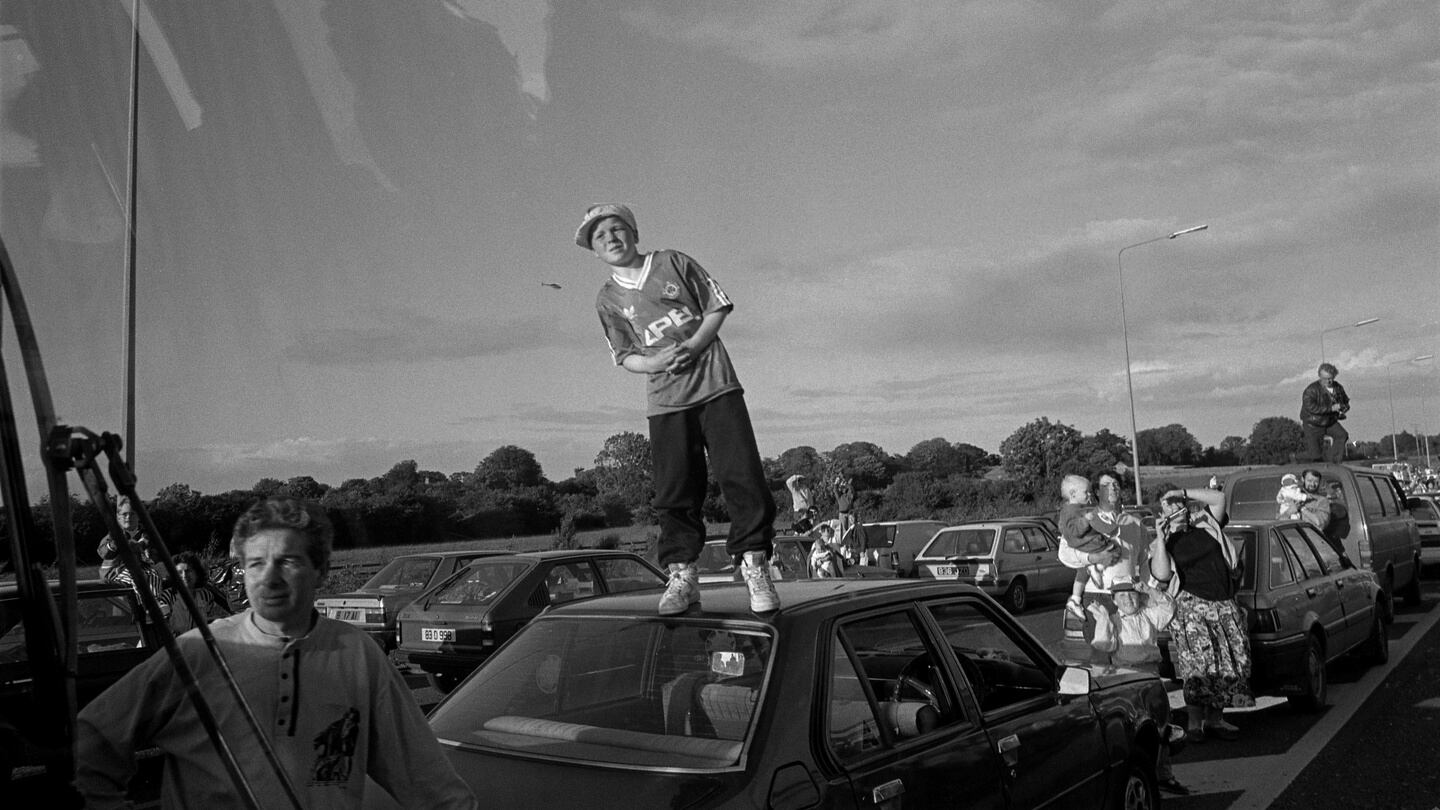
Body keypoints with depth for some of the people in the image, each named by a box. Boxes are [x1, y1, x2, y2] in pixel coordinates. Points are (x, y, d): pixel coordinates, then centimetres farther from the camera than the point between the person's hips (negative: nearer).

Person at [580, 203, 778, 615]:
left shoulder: (674, 263, 6)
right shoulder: (608, 299, 10)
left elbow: (718, 305, 7)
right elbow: (624, 356, 11)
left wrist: (693, 346, -9)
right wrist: (654, 362, -11)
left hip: (715, 384, -1)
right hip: (665, 399, 1)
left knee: (742, 476, -8)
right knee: (675, 490, -2)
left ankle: (754, 566, 0)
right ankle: (682, 575, 8)